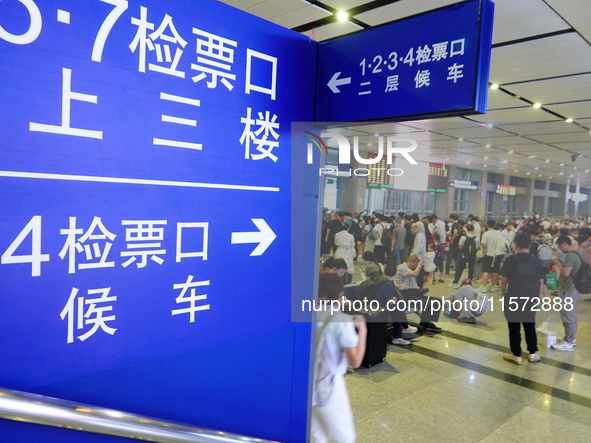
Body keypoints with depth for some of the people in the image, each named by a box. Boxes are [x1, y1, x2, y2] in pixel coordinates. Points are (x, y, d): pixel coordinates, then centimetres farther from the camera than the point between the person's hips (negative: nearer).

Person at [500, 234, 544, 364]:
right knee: (530, 326, 16)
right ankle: (533, 354, 23)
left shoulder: (511, 259, -9)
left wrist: (503, 294, 5)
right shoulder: (536, 261, 1)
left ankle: (516, 355, 13)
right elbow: (541, 280, 5)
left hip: (513, 297, -4)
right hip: (531, 298, 4)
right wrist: (539, 295, 16)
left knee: (514, 327, 5)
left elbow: (504, 279, -7)